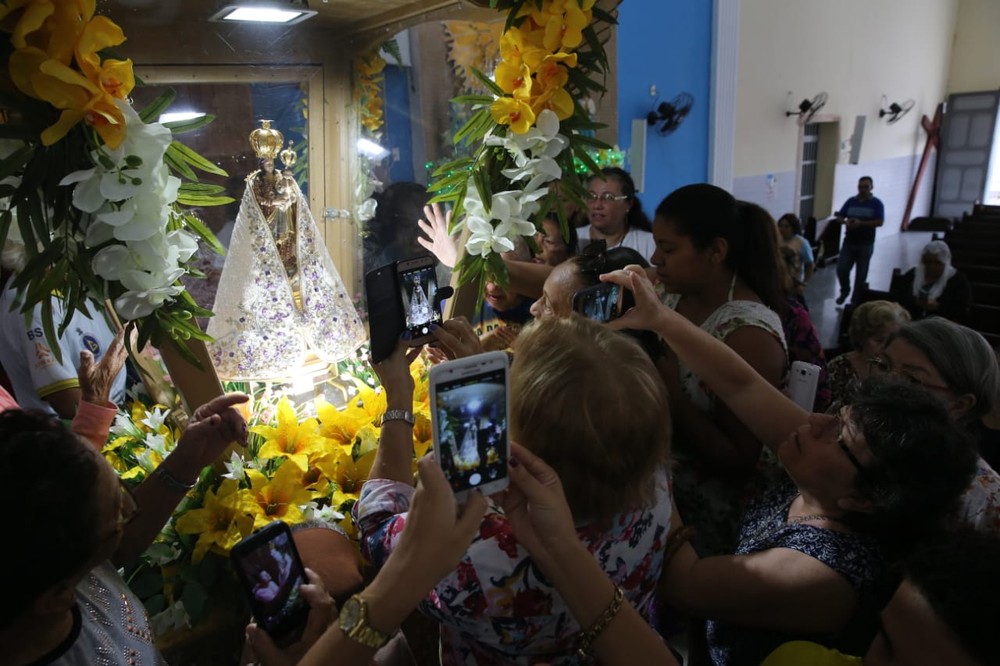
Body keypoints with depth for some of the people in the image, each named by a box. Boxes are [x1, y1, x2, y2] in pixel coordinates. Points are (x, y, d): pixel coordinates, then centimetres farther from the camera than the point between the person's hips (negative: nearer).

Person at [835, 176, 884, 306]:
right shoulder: (851, 201, 6)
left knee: (861, 273, 5)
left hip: (865, 244, -2)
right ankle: (845, 291, 23)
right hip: (849, 242, 2)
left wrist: (861, 223, -23)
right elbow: (840, 216, 6)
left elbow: (879, 222, -11)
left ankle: (856, 299, 18)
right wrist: (845, 222, -17)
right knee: (841, 269, -4)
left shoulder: (876, 203, -3)